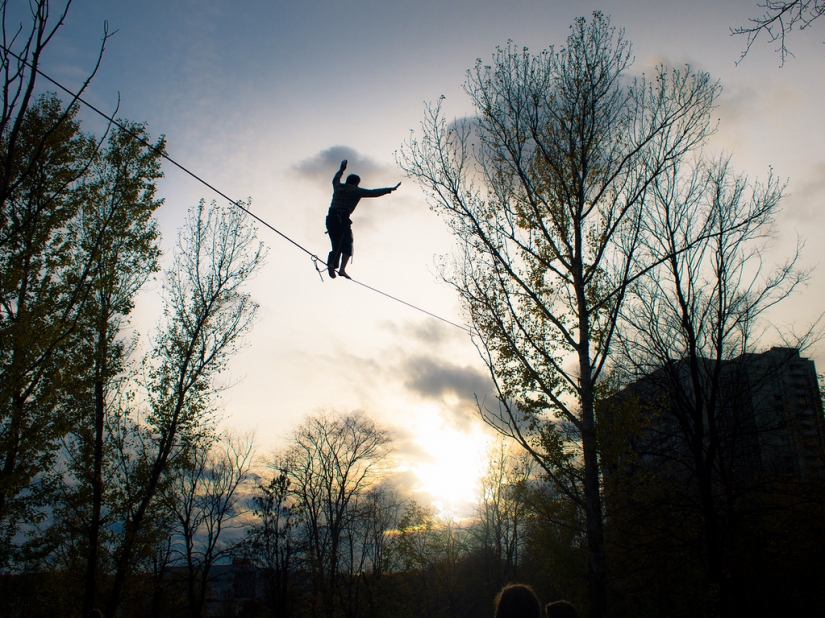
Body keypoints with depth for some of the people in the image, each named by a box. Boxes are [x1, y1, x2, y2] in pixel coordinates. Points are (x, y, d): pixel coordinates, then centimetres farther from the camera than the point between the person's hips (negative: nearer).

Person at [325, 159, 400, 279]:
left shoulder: (338, 187, 20)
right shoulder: (355, 191, 5)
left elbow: (335, 179, 45)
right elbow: (373, 193, 2)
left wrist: (341, 170, 62)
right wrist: (389, 189, 8)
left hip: (331, 218, 6)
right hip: (342, 219, -6)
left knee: (336, 245, 12)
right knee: (347, 244, -4)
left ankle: (331, 264, -10)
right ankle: (342, 269, -21)